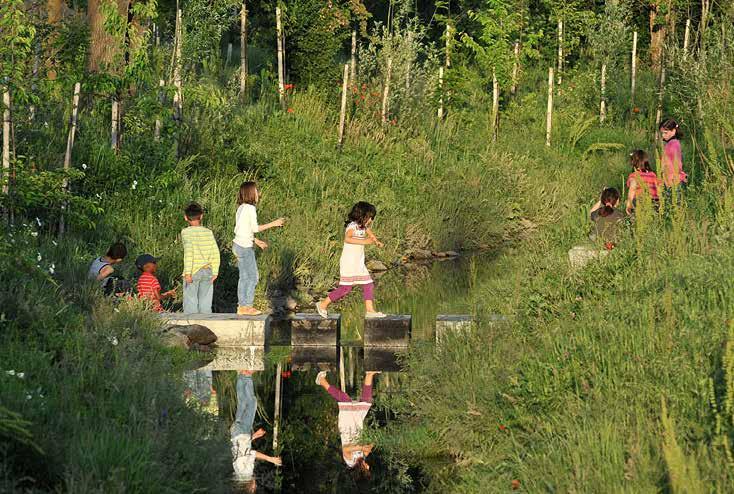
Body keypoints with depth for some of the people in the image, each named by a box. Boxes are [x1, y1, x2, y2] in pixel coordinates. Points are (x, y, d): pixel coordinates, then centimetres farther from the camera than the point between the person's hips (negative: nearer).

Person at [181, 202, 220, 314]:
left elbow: (188, 251, -17)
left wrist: (188, 272, -18)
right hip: (207, 271, 4)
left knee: (190, 302, 0)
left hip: (193, 272, -4)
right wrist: (215, 271, 8)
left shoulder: (186, 232, -5)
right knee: (205, 304, 8)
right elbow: (215, 253, 2)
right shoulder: (208, 232, 5)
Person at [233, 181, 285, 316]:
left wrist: (256, 241, 21)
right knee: (252, 277, -3)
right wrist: (273, 224, -9)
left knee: (244, 277, 12)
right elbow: (255, 228, -16)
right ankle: (246, 306, -2)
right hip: (245, 247, -9)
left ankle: (242, 306, 14)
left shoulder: (242, 208, 13)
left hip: (238, 244, 9)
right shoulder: (250, 208, -14)